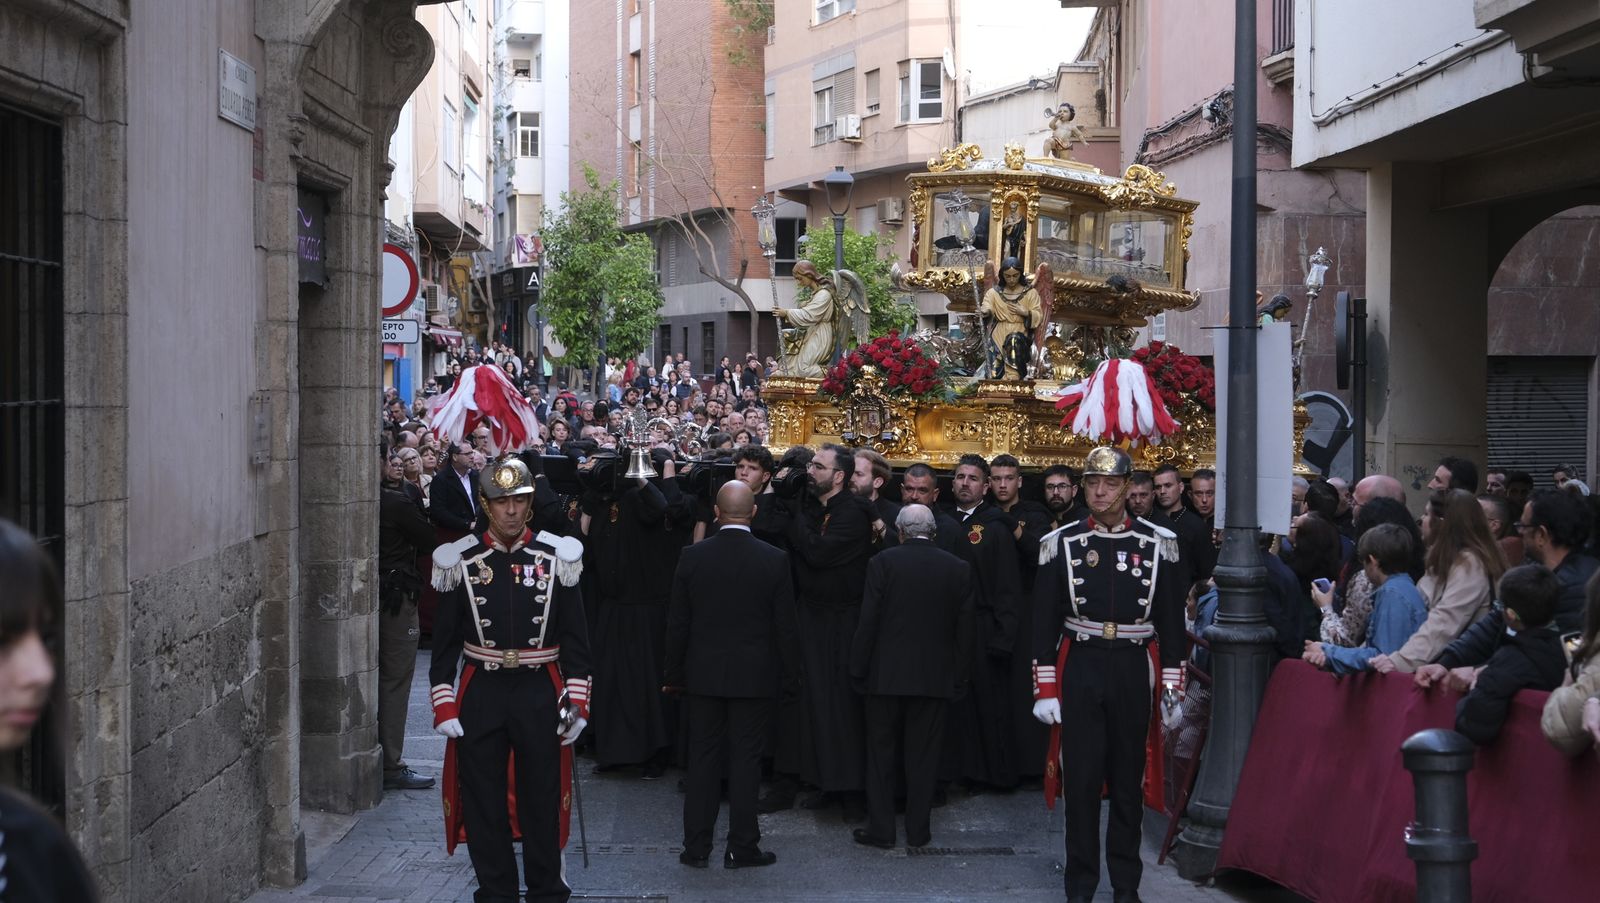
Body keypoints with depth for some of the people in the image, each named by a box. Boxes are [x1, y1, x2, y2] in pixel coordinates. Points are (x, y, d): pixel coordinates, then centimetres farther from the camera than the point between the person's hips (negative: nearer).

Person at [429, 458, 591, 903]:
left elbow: (574, 637, 3)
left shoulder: (556, 558, 0)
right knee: (482, 803, 6)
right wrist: (444, 705, -4)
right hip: (481, 694, 0)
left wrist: (576, 700, -4)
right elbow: (445, 640, 3)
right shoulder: (461, 562, 0)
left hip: (540, 694, 0)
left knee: (543, 800, 7)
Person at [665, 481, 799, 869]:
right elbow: (784, 626, -5)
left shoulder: (692, 557, -5)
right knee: (746, 759, 5)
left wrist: (675, 674, 10)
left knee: (703, 758, 9)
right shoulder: (774, 560, -9)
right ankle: (741, 847, 9)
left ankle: (696, 847, 13)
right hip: (754, 676, -1)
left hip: (703, 675, 1)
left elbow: (677, 623, 0)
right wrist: (788, 674, 8)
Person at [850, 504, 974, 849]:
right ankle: (918, 830, 12)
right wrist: (958, 675, 11)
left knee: (881, 752, 8)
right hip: (935, 677, 2)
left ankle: (880, 828, 10)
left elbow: (868, 621, -7)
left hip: (886, 675, -2)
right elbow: (964, 627, 3)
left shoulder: (883, 562, -7)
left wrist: (858, 669, 1)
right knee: (923, 754, 8)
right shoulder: (958, 568, 0)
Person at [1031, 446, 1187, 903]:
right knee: (1081, 779, 3)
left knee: (1128, 779, 10)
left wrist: (1173, 688, 0)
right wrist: (1045, 690, -4)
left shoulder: (1158, 543, 0)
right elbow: (1045, 622, 0)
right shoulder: (1062, 544, -2)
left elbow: (1172, 621, 3)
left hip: (1133, 672, 1)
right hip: (1080, 670, -1)